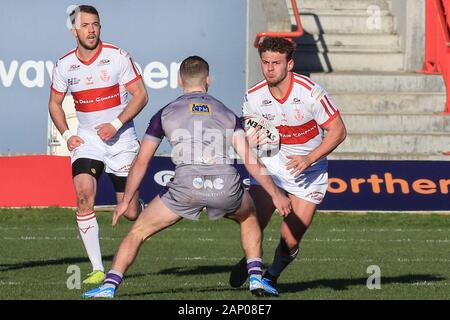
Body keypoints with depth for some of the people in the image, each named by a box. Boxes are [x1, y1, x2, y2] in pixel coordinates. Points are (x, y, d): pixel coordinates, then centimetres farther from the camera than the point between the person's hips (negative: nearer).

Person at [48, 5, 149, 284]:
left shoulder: (117, 57, -8)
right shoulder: (65, 65, 2)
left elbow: (141, 95, -6)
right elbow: (55, 103, 16)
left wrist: (116, 124, -17)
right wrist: (66, 134, 1)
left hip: (122, 140, -2)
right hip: (87, 140, 2)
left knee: (130, 212, -1)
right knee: (84, 193, -22)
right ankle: (97, 268, -18)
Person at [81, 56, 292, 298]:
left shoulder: (165, 114, 19)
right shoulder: (227, 114, 22)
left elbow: (141, 162, 21)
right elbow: (250, 159, 12)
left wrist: (126, 200, 30)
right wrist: (275, 194, 17)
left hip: (187, 186, -2)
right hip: (226, 186, 2)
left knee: (139, 231, 15)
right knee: (249, 218, 34)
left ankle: (110, 285, 5)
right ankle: (256, 279, 22)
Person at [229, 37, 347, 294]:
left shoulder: (310, 92, -21)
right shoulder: (253, 97, -10)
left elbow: (338, 130, -14)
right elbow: (246, 132, 7)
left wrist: (309, 159, -23)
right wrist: (249, 142, -19)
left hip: (309, 173, -2)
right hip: (271, 164, 2)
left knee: (290, 241, -9)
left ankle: (272, 275, 24)